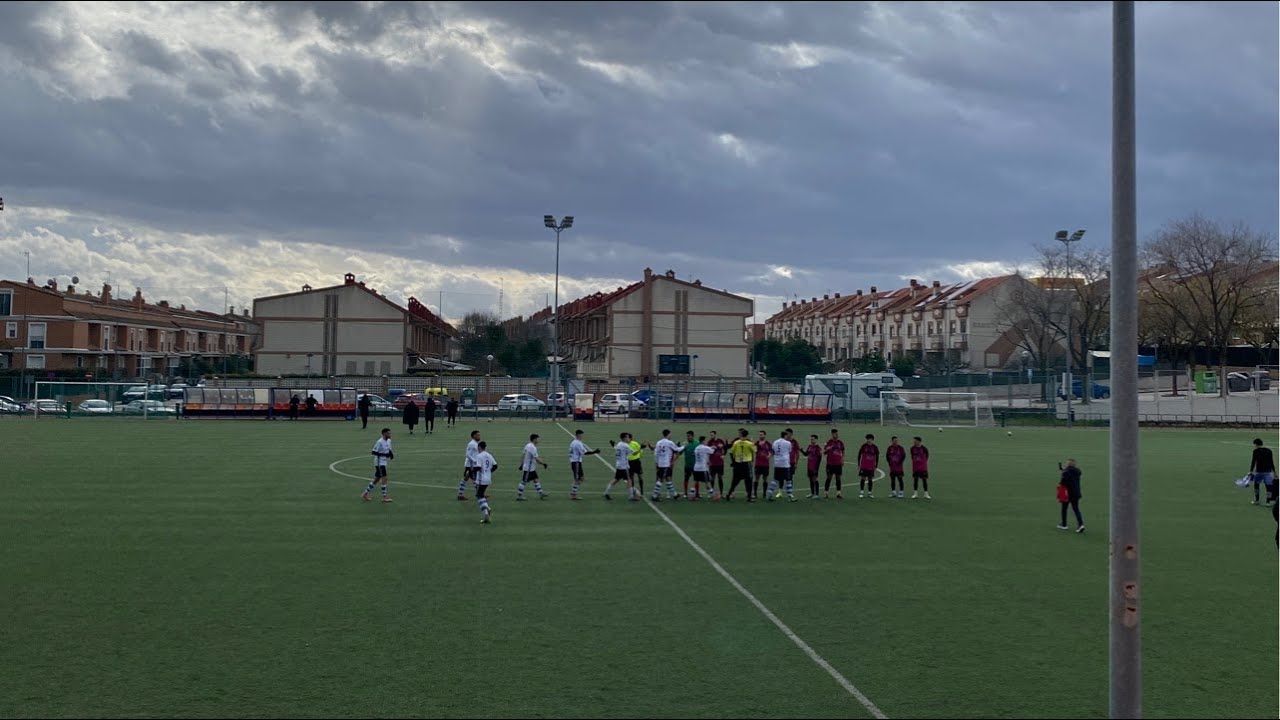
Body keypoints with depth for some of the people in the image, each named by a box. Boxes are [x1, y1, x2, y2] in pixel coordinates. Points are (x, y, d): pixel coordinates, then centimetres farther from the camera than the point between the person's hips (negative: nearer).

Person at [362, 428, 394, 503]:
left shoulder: (389, 441, 8)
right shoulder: (380, 442, -18)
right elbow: (374, 452, -19)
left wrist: (391, 454, -1)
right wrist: (385, 454, -25)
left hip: (384, 463, 9)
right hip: (379, 463, -9)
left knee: (376, 479, 14)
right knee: (384, 478, -11)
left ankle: (365, 494, 24)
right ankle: (384, 497, -5)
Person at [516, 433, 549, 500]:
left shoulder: (528, 446, 9)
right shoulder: (533, 447, -21)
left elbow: (523, 456, 15)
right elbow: (536, 459, -23)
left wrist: (521, 465, 21)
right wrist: (544, 464, -17)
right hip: (528, 469, -10)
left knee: (536, 480, 9)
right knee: (524, 482, -1)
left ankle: (541, 494, 10)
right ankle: (519, 496, 6)